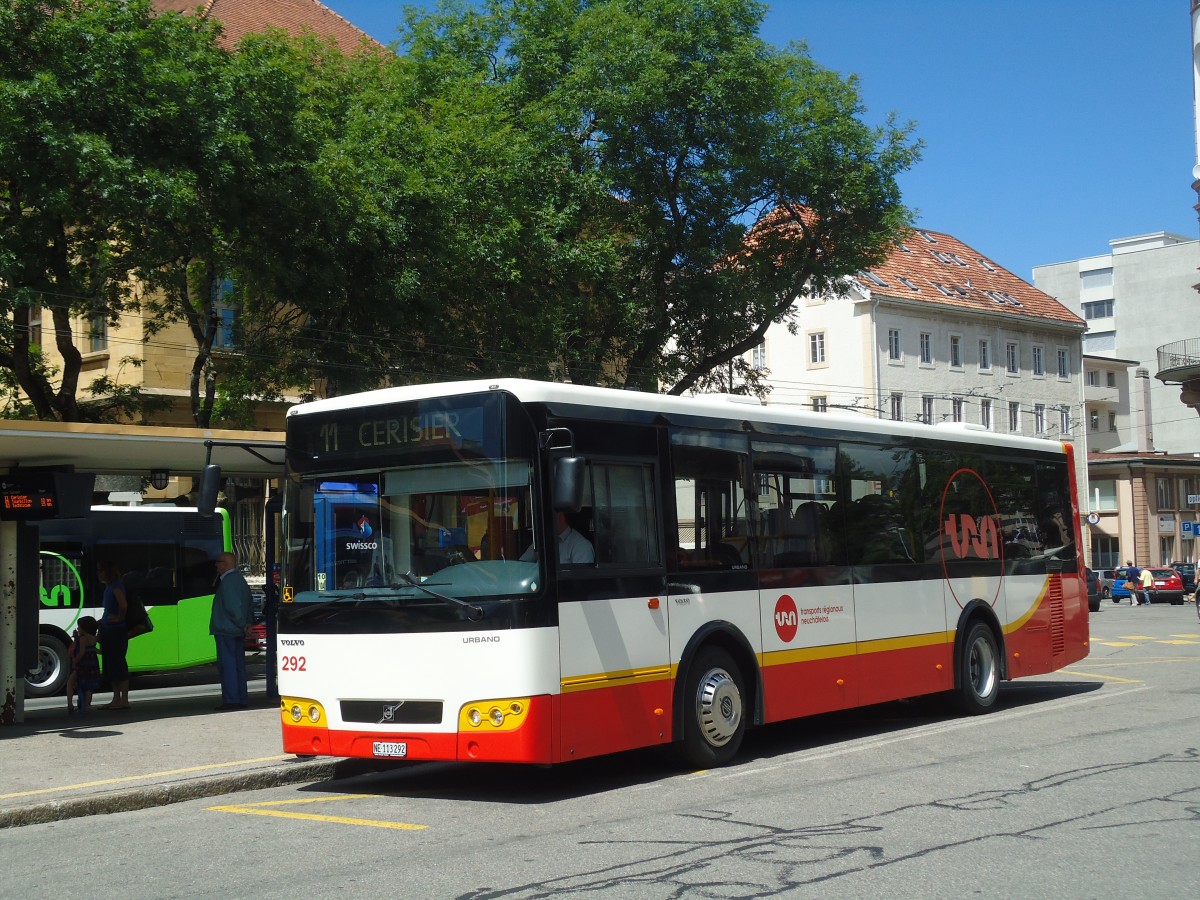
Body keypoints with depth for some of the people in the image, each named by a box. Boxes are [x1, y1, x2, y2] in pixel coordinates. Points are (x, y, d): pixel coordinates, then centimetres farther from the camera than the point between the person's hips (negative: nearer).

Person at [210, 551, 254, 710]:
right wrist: (247, 623, 10)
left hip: (226, 631, -10)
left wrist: (243, 624, -14)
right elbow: (250, 603, 18)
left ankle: (231, 700, -8)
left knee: (227, 665, -7)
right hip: (238, 632, 10)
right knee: (238, 665, 12)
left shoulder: (227, 582, -16)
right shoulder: (240, 579, 16)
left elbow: (232, 607, -22)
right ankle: (241, 699, 15)